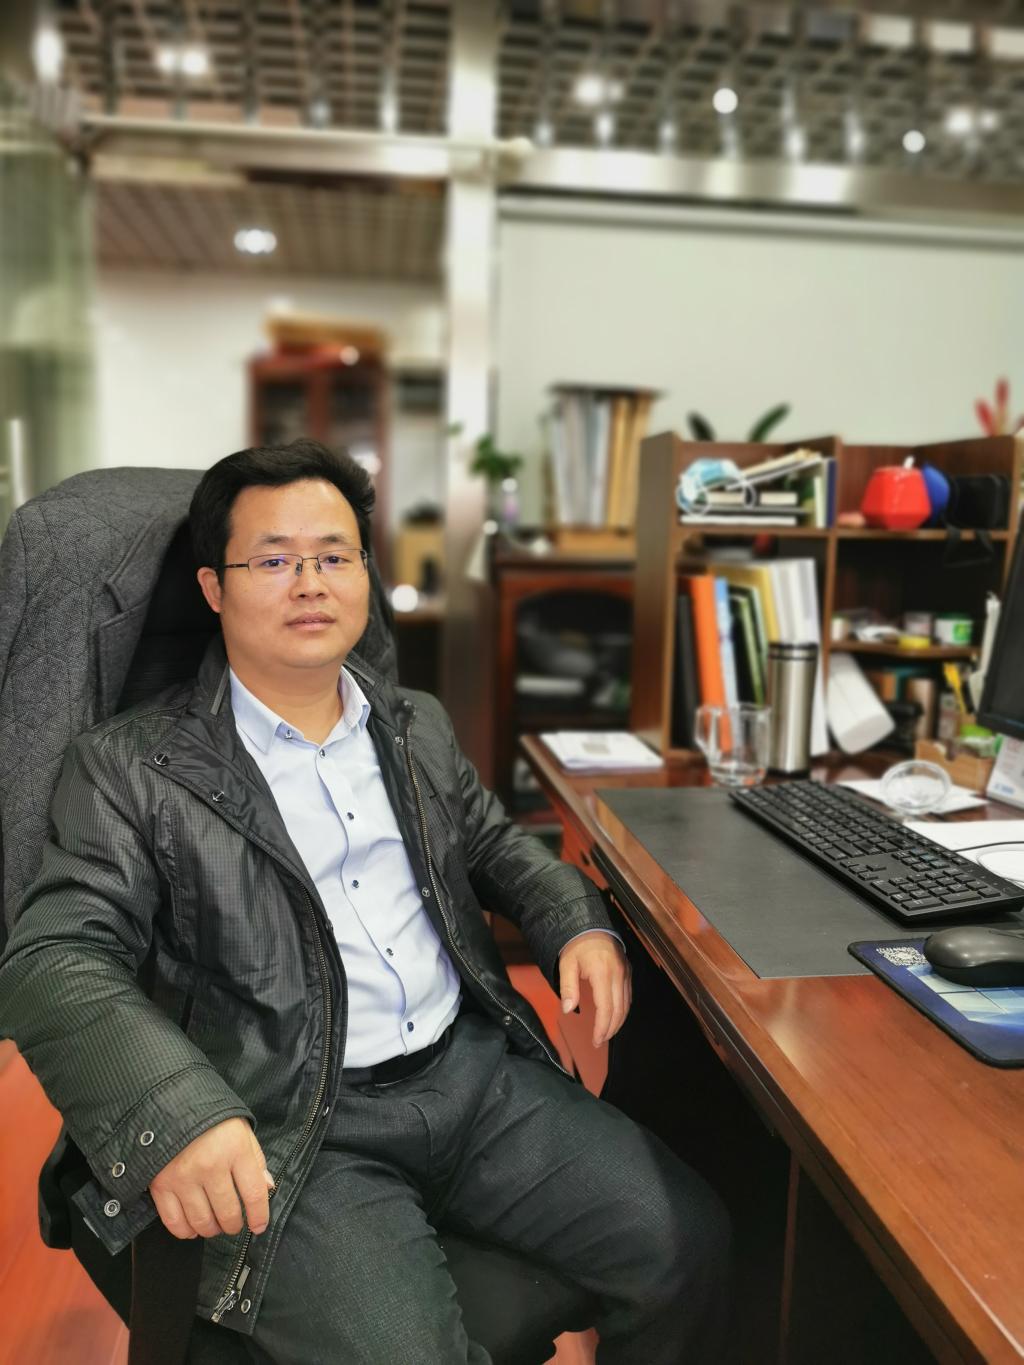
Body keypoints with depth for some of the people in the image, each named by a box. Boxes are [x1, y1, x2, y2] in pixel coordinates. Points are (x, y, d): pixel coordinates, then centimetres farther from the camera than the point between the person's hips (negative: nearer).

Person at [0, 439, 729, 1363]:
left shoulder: (418, 725, 12)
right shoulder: (132, 768, -5)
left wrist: (578, 923, 4)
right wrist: (174, 1113, -29)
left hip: (479, 1069, 5)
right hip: (290, 1128, -4)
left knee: (689, 1244, -3)